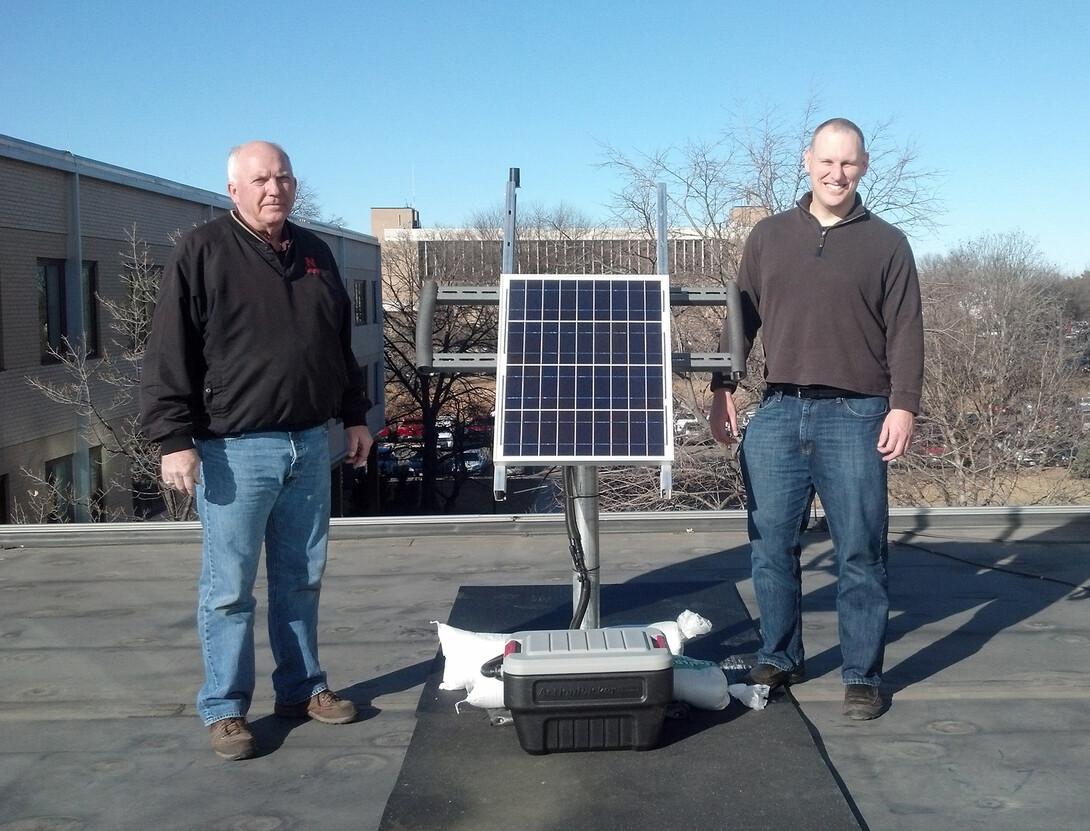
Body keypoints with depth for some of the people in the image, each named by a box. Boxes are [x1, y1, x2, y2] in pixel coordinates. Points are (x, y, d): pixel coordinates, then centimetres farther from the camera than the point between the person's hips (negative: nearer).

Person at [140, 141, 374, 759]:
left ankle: (303, 687, 28)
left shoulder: (315, 253, 13)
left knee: (302, 579, 15)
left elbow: (341, 344, 21)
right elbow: (170, 355, -10)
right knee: (230, 588, 2)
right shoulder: (202, 254, -6)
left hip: (310, 446, 6)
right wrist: (174, 439, -16)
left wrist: (355, 415, 19)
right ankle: (226, 709, 15)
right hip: (236, 449, -5)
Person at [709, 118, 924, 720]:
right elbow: (741, 317, 14)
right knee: (771, 546, 7)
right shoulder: (768, 236, 12)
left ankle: (862, 677, 13)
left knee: (859, 554, 2)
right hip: (778, 412, 3)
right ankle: (778, 660, 22)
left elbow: (905, 333, 2)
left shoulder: (886, 244, 6)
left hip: (855, 416, -2)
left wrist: (903, 405, -8)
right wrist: (722, 388, 7)